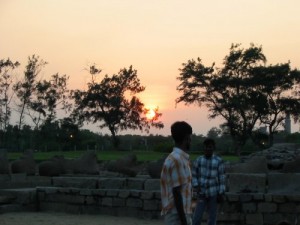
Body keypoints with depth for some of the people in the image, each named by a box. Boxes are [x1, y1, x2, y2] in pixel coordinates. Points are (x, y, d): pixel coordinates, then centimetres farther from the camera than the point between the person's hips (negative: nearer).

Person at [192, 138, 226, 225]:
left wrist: (221, 194, -6)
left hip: (214, 193, -1)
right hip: (202, 194, 1)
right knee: (197, 217, -5)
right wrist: (196, 186, -10)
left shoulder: (219, 161, -8)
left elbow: (221, 178, -5)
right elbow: (193, 175, 6)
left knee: (212, 217, 7)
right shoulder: (198, 160, -1)